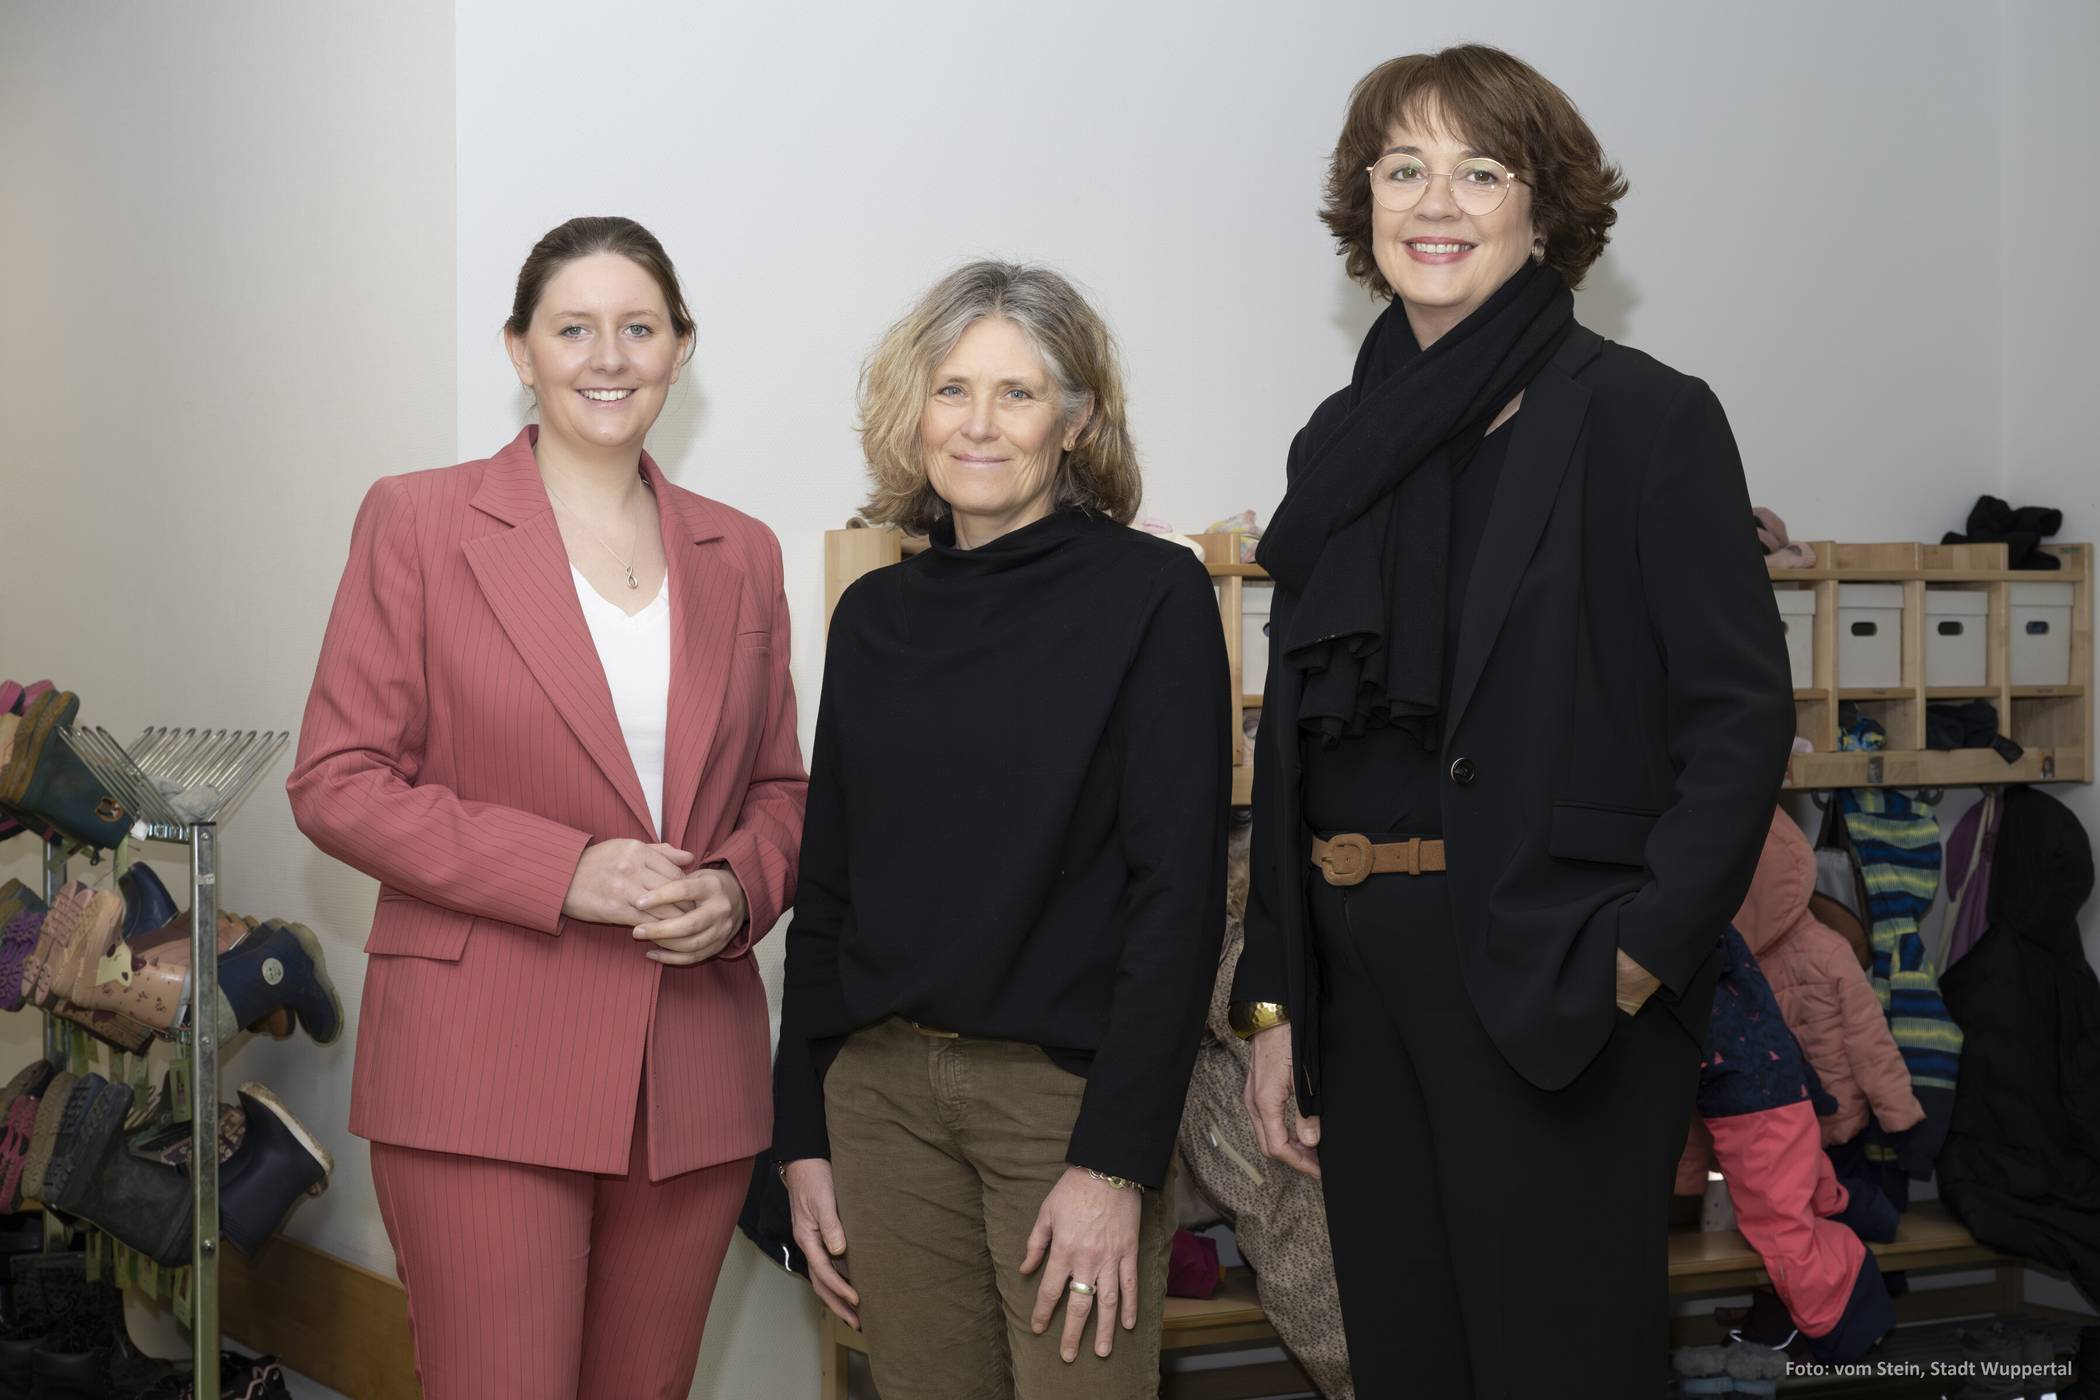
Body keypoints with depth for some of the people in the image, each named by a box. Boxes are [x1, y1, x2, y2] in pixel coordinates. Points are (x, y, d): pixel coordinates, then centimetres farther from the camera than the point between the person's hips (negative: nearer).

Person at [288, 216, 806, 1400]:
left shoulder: (741, 555, 12)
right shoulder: (419, 522, 0)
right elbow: (337, 780, -4)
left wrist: (738, 888, -5)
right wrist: (565, 870, -15)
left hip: (695, 1082, 4)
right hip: (484, 1077, -4)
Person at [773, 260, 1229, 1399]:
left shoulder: (1153, 596, -5)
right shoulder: (875, 616, 9)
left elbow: (1178, 887, -10)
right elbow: (827, 886, 12)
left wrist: (1116, 1159, -15)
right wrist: (801, 1135, 8)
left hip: (1064, 1091, -4)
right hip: (881, 1091, 4)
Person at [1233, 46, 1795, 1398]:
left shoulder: (1646, 416, -4)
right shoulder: (1344, 443, 13)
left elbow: (1742, 712, -10)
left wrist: (1642, 957, -19)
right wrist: (1275, 1001, 9)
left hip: (1557, 985, -5)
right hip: (1364, 982, 6)